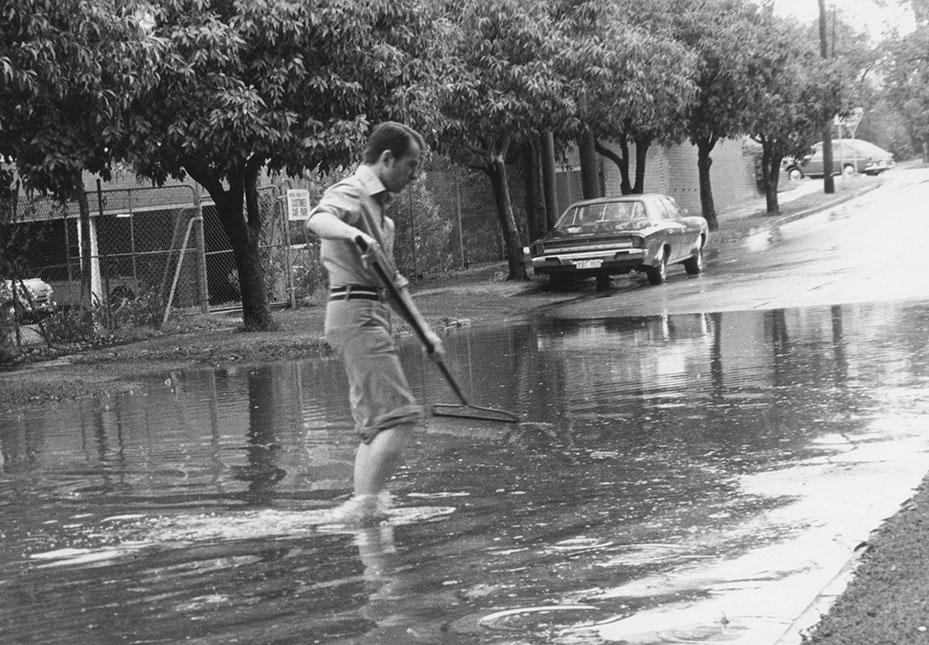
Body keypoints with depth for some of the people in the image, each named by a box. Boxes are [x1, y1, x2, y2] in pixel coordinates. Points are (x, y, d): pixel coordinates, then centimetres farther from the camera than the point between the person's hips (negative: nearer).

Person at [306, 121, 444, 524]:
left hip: (373, 316, 10)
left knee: (374, 424, 9)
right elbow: (317, 220, -31)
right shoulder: (350, 194, -7)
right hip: (356, 313, -10)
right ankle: (364, 504, -22)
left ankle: (363, 505, 9)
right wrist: (352, 233, -51)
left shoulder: (378, 207, 24)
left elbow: (391, 281, 29)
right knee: (399, 414, -17)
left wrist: (422, 328, 24)